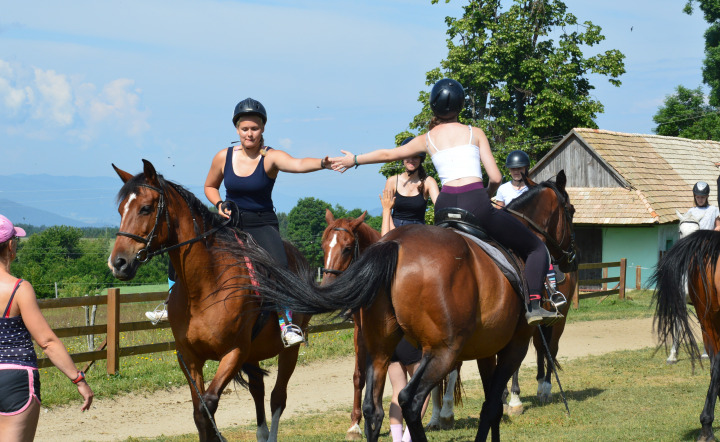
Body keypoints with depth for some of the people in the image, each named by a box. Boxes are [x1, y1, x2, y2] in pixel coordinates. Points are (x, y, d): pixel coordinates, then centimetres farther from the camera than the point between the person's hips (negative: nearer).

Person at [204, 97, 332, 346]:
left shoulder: (271, 157, -10)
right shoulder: (223, 157, 1)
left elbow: (298, 164, -31)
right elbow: (210, 187, 18)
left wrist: (323, 163, -51)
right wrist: (219, 204, -3)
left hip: (262, 224, -3)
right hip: (230, 223, 4)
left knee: (278, 265, -29)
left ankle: (287, 323, -21)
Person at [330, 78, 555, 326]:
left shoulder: (426, 139, 15)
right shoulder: (475, 133, 8)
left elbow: (388, 154, 28)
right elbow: (495, 178, 3)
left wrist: (354, 160, 44)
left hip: (445, 206, 4)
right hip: (477, 202, -3)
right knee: (536, 248, 7)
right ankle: (533, 304, -12)